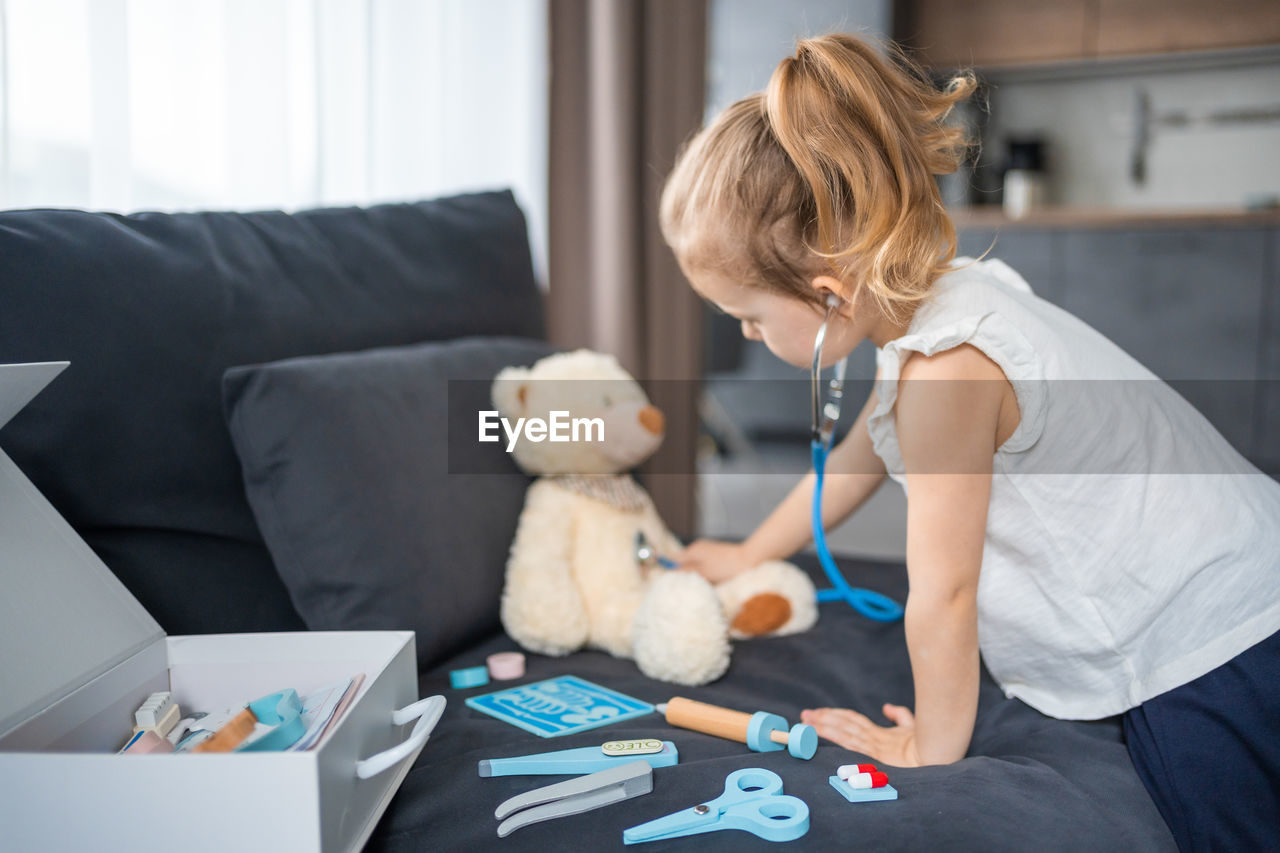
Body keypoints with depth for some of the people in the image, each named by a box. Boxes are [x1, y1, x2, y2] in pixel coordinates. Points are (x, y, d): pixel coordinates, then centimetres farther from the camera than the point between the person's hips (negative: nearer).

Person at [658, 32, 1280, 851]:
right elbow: (855, 457, 17)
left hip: (1209, 653, -9)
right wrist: (746, 555, 29)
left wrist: (933, 746, -4)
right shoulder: (936, 304, 0)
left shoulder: (949, 367, -30)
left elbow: (943, 595, -21)